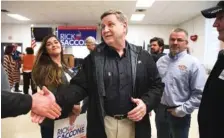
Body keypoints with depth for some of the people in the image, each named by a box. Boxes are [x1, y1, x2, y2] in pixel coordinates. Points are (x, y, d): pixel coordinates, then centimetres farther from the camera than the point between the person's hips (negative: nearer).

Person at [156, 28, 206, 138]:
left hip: (179, 114, -4)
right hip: (160, 110, 5)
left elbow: (199, 93, -14)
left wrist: (183, 110, -15)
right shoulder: (161, 61, 5)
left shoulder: (193, 63, -11)